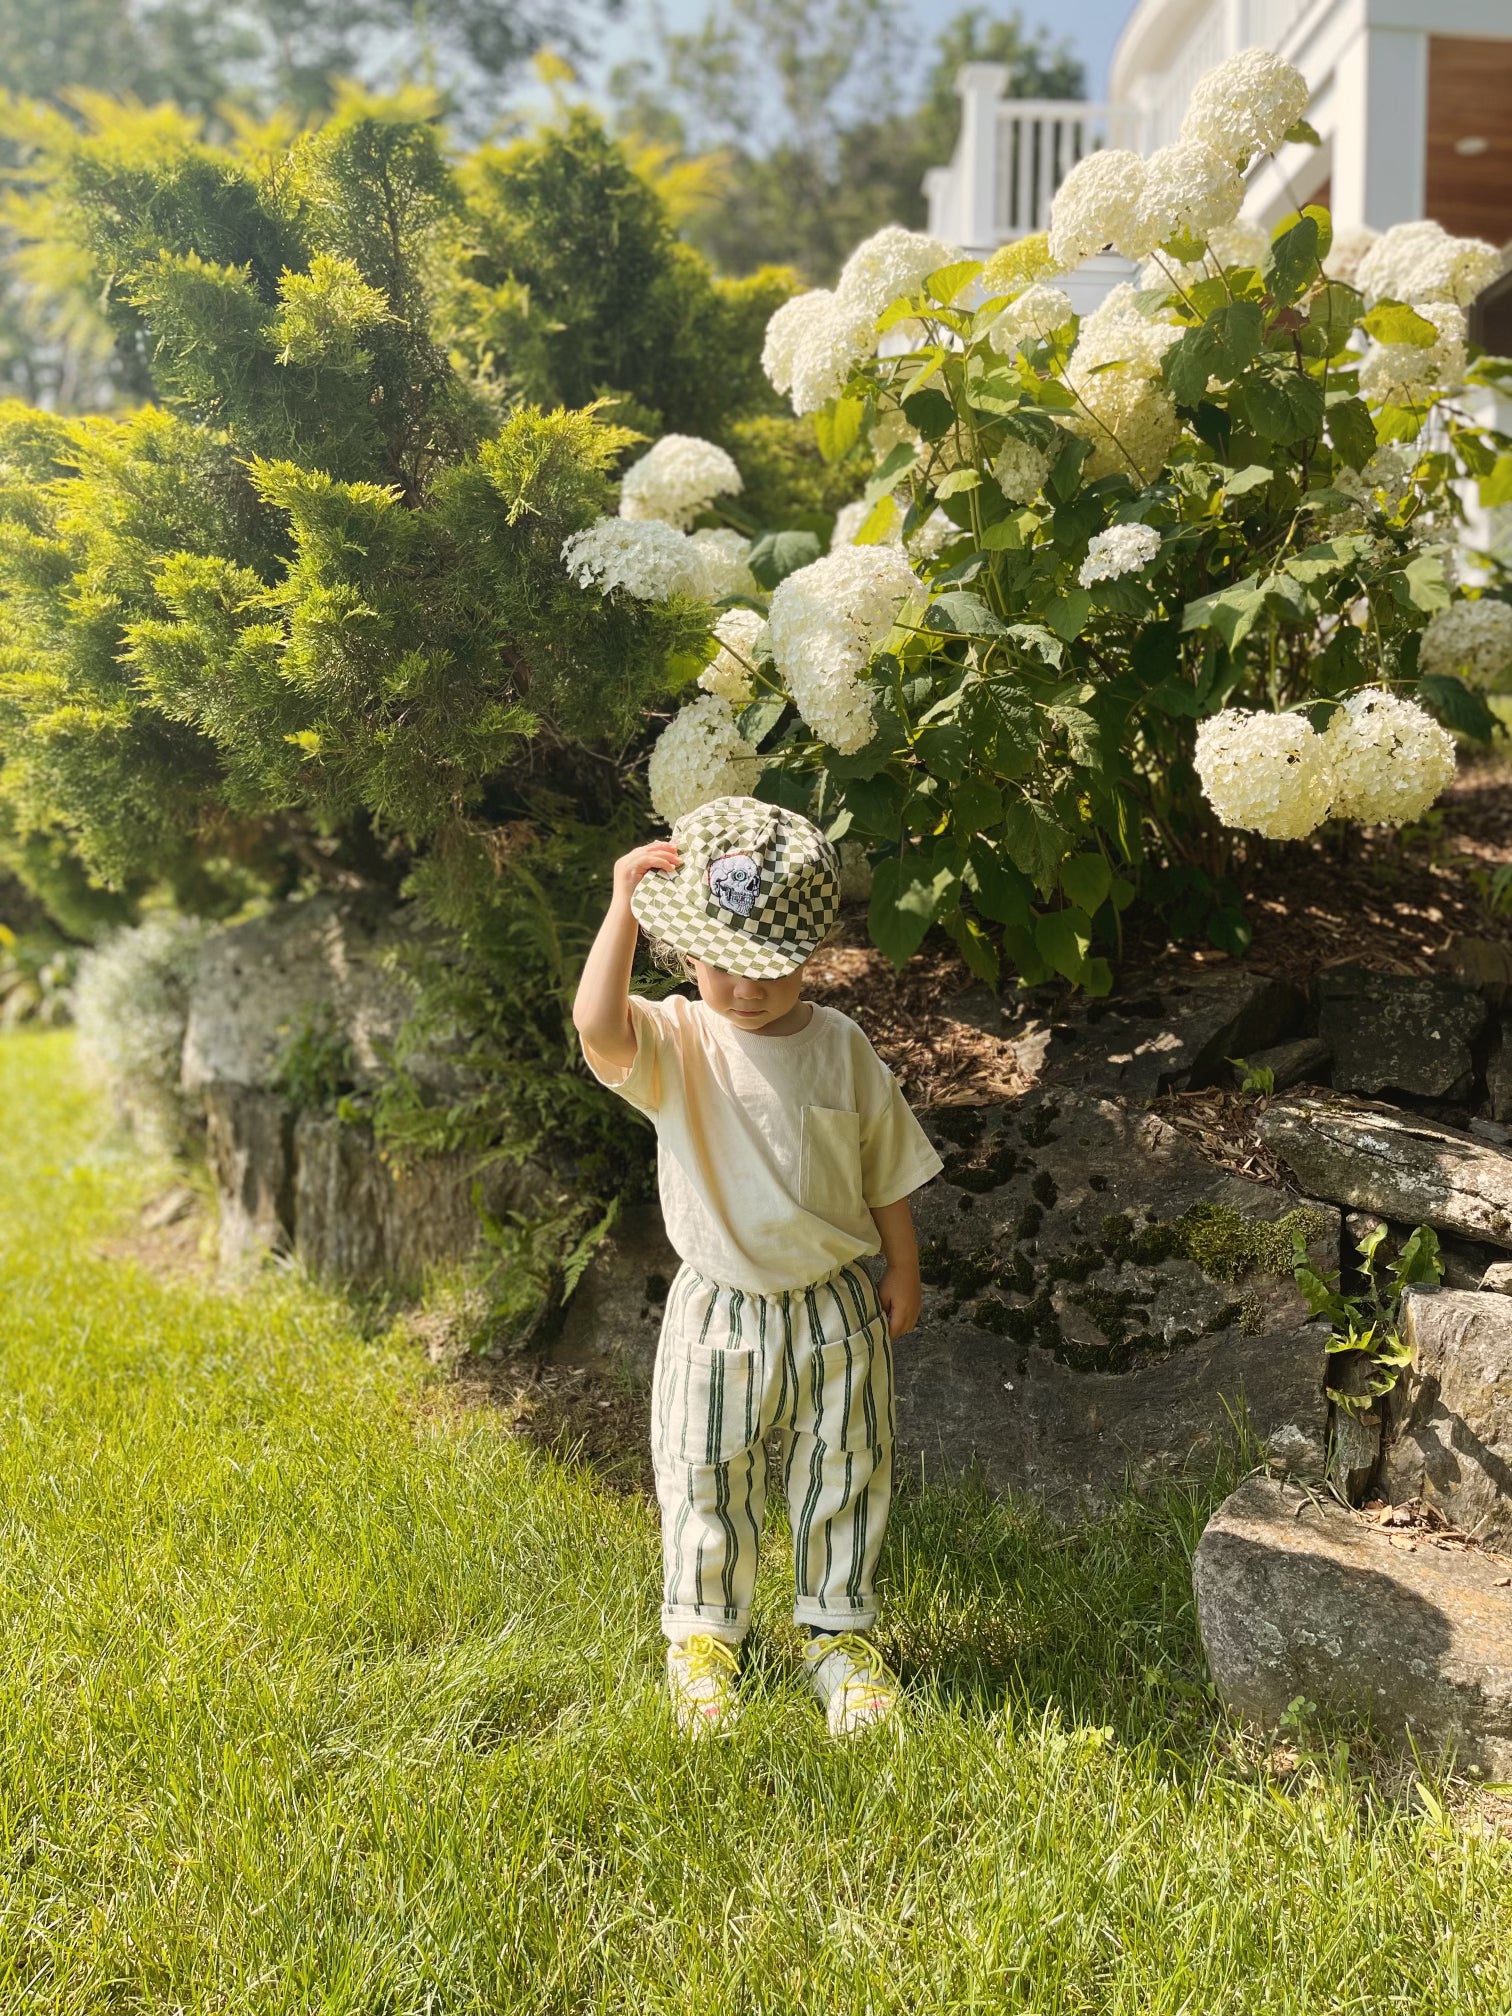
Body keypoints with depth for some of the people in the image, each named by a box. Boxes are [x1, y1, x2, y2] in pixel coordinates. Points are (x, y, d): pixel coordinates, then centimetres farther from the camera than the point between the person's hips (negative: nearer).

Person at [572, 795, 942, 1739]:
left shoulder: (841, 1046, -4)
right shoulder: (675, 1042, -12)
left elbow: (888, 1174, 6)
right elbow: (598, 1025, -35)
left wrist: (901, 1274, 6)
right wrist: (624, 909, -35)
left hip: (836, 1311, 2)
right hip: (719, 1314, -1)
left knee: (844, 1479, 14)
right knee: (706, 1483, 12)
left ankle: (842, 1630, 34)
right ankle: (704, 1635, 33)